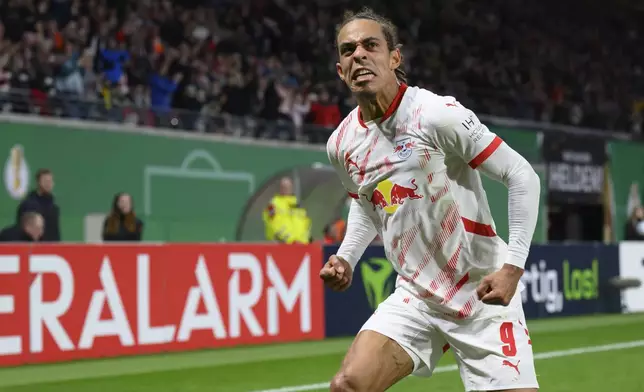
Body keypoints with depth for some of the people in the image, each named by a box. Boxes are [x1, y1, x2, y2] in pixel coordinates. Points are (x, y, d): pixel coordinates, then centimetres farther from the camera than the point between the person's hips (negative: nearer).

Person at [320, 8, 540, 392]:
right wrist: (346, 259, 7)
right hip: (414, 297, 5)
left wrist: (513, 266, -19)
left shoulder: (438, 114, -17)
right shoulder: (342, 144, 3)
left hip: (482, 293, -4)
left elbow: (523, 176, -13)